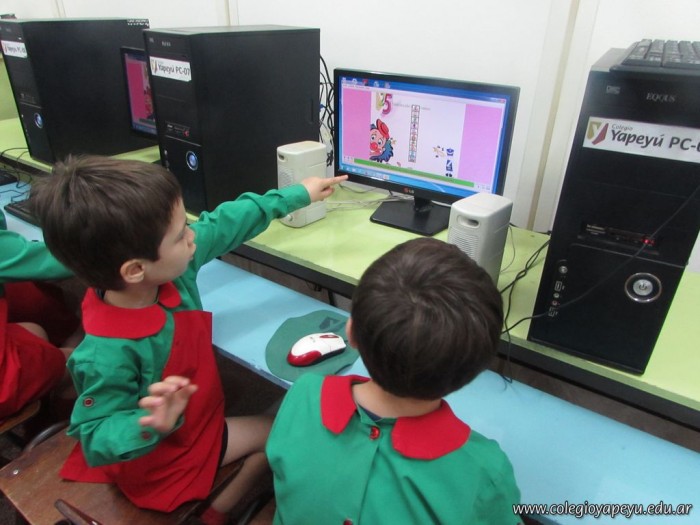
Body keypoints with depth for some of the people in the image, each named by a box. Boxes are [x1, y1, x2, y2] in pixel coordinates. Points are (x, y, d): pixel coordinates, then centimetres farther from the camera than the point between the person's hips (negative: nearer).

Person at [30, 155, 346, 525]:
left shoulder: (173, 267, -22)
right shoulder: (108, 355, -40)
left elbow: (227, 223, -9)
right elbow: (96, 441, -25)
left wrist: (298, 194, 1)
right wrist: (152, 425, -46)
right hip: (160, 460, -6)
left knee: (279, 429, 20)